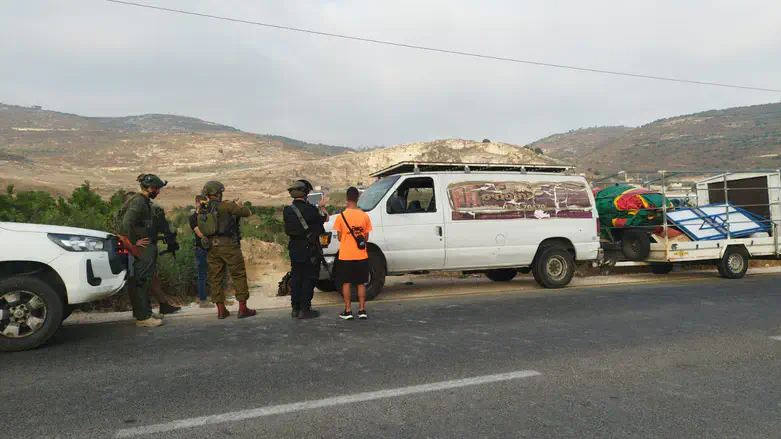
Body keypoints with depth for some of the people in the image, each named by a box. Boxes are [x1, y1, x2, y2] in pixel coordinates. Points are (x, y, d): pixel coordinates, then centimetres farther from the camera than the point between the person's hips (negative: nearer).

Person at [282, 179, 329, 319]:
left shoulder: (287, 210, 2)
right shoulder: (309, 209, -17)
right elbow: (325, 218, -5)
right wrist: (322, 207, 16)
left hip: (294, 247, 7)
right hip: (309, 248, -6)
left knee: (296, 277, 14)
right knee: (309, 278, 1)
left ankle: (295, 308, 20)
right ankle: (304, 309, 2)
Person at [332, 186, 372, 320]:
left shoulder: (341, 216, -8)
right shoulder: (364, 216, -3)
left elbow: (339, 237, -1)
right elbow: (366, 238, 3)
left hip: (345, 256, -2)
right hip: (361, 256, 2)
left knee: (346, 283, 8)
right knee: (361, 283, 11)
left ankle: (348, 311, 10)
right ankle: (362, 310, 11)